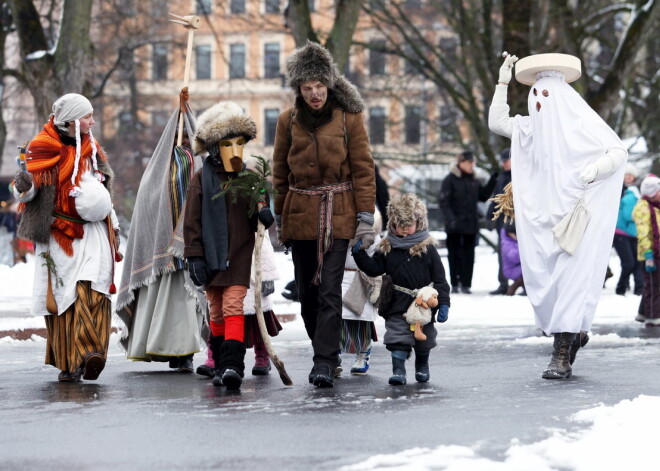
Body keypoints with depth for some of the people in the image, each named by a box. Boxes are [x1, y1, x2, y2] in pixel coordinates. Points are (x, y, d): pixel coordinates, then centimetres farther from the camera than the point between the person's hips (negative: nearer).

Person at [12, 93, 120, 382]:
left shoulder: (91, 148, 16)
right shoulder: (44, 148, 1)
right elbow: (28, 189, -3)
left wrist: (113, 228, 20)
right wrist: (24, 187, -28)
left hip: (92, 231, 2)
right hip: (58, 235, -2)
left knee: (91, 291, -17)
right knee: (62, 296, -2)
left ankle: (90, 351, -28)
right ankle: (68, 362, 5)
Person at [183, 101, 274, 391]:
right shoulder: (201, 179, 0)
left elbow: (258, 214, 14)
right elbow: (192, 221, 0)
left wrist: (265, 214, -11)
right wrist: (194, 256, -6)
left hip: (240, 255, 0)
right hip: (211, 255, 0)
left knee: (233, 306, -12)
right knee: (216, 311, 9)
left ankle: (233, 366, -20)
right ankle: (220, 365, 21)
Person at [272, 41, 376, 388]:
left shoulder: (349, 117, -1)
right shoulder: (288, 120, 6)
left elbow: (363, 169, -1)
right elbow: (279, 173, 12)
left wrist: (366, 217, -7)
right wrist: (279, 219, 10)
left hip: (338, 213, -3)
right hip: (299, 213, 3)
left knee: (329, 290, -11)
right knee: (307, 292, 8)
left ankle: (324, 363, -11)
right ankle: (325, 354, 21)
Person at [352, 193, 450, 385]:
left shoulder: (427, 249, -5)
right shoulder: (387, 248, 1)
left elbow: (439, 279, -5)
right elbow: (374, 269, 1)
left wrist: (443, 303, -11)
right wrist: (360, 254, -14)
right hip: (396, 305, 0)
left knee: (423, 338, 15)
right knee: (397, 337, -7)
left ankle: (422, 366, 37)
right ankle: (398, 370, -5)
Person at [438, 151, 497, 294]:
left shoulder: (474, 181, 10)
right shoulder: (450, 180, -6)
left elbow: (483, 195, 17)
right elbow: (443, 201, -11)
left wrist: (493, 181, 6)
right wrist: (450, 218, -23)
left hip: (471, 224, 5)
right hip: (455, 225, -5)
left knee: (469, 255, 3)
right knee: (455, 254, 3)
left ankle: (466, 284, 7)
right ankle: (455, 284, 9)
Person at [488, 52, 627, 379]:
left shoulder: (583, 123, -2)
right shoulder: (532, 128, 14)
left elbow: (619, 151, -6)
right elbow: (497, 122, 20)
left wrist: (596, 168, -24)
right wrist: (502, 84, 14)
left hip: (578, 215, -6)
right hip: (542, 219, 6)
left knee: (570, 277, -10)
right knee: (539, 277, -1)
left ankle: (562, 355, -11)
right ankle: (575, 332, 22)